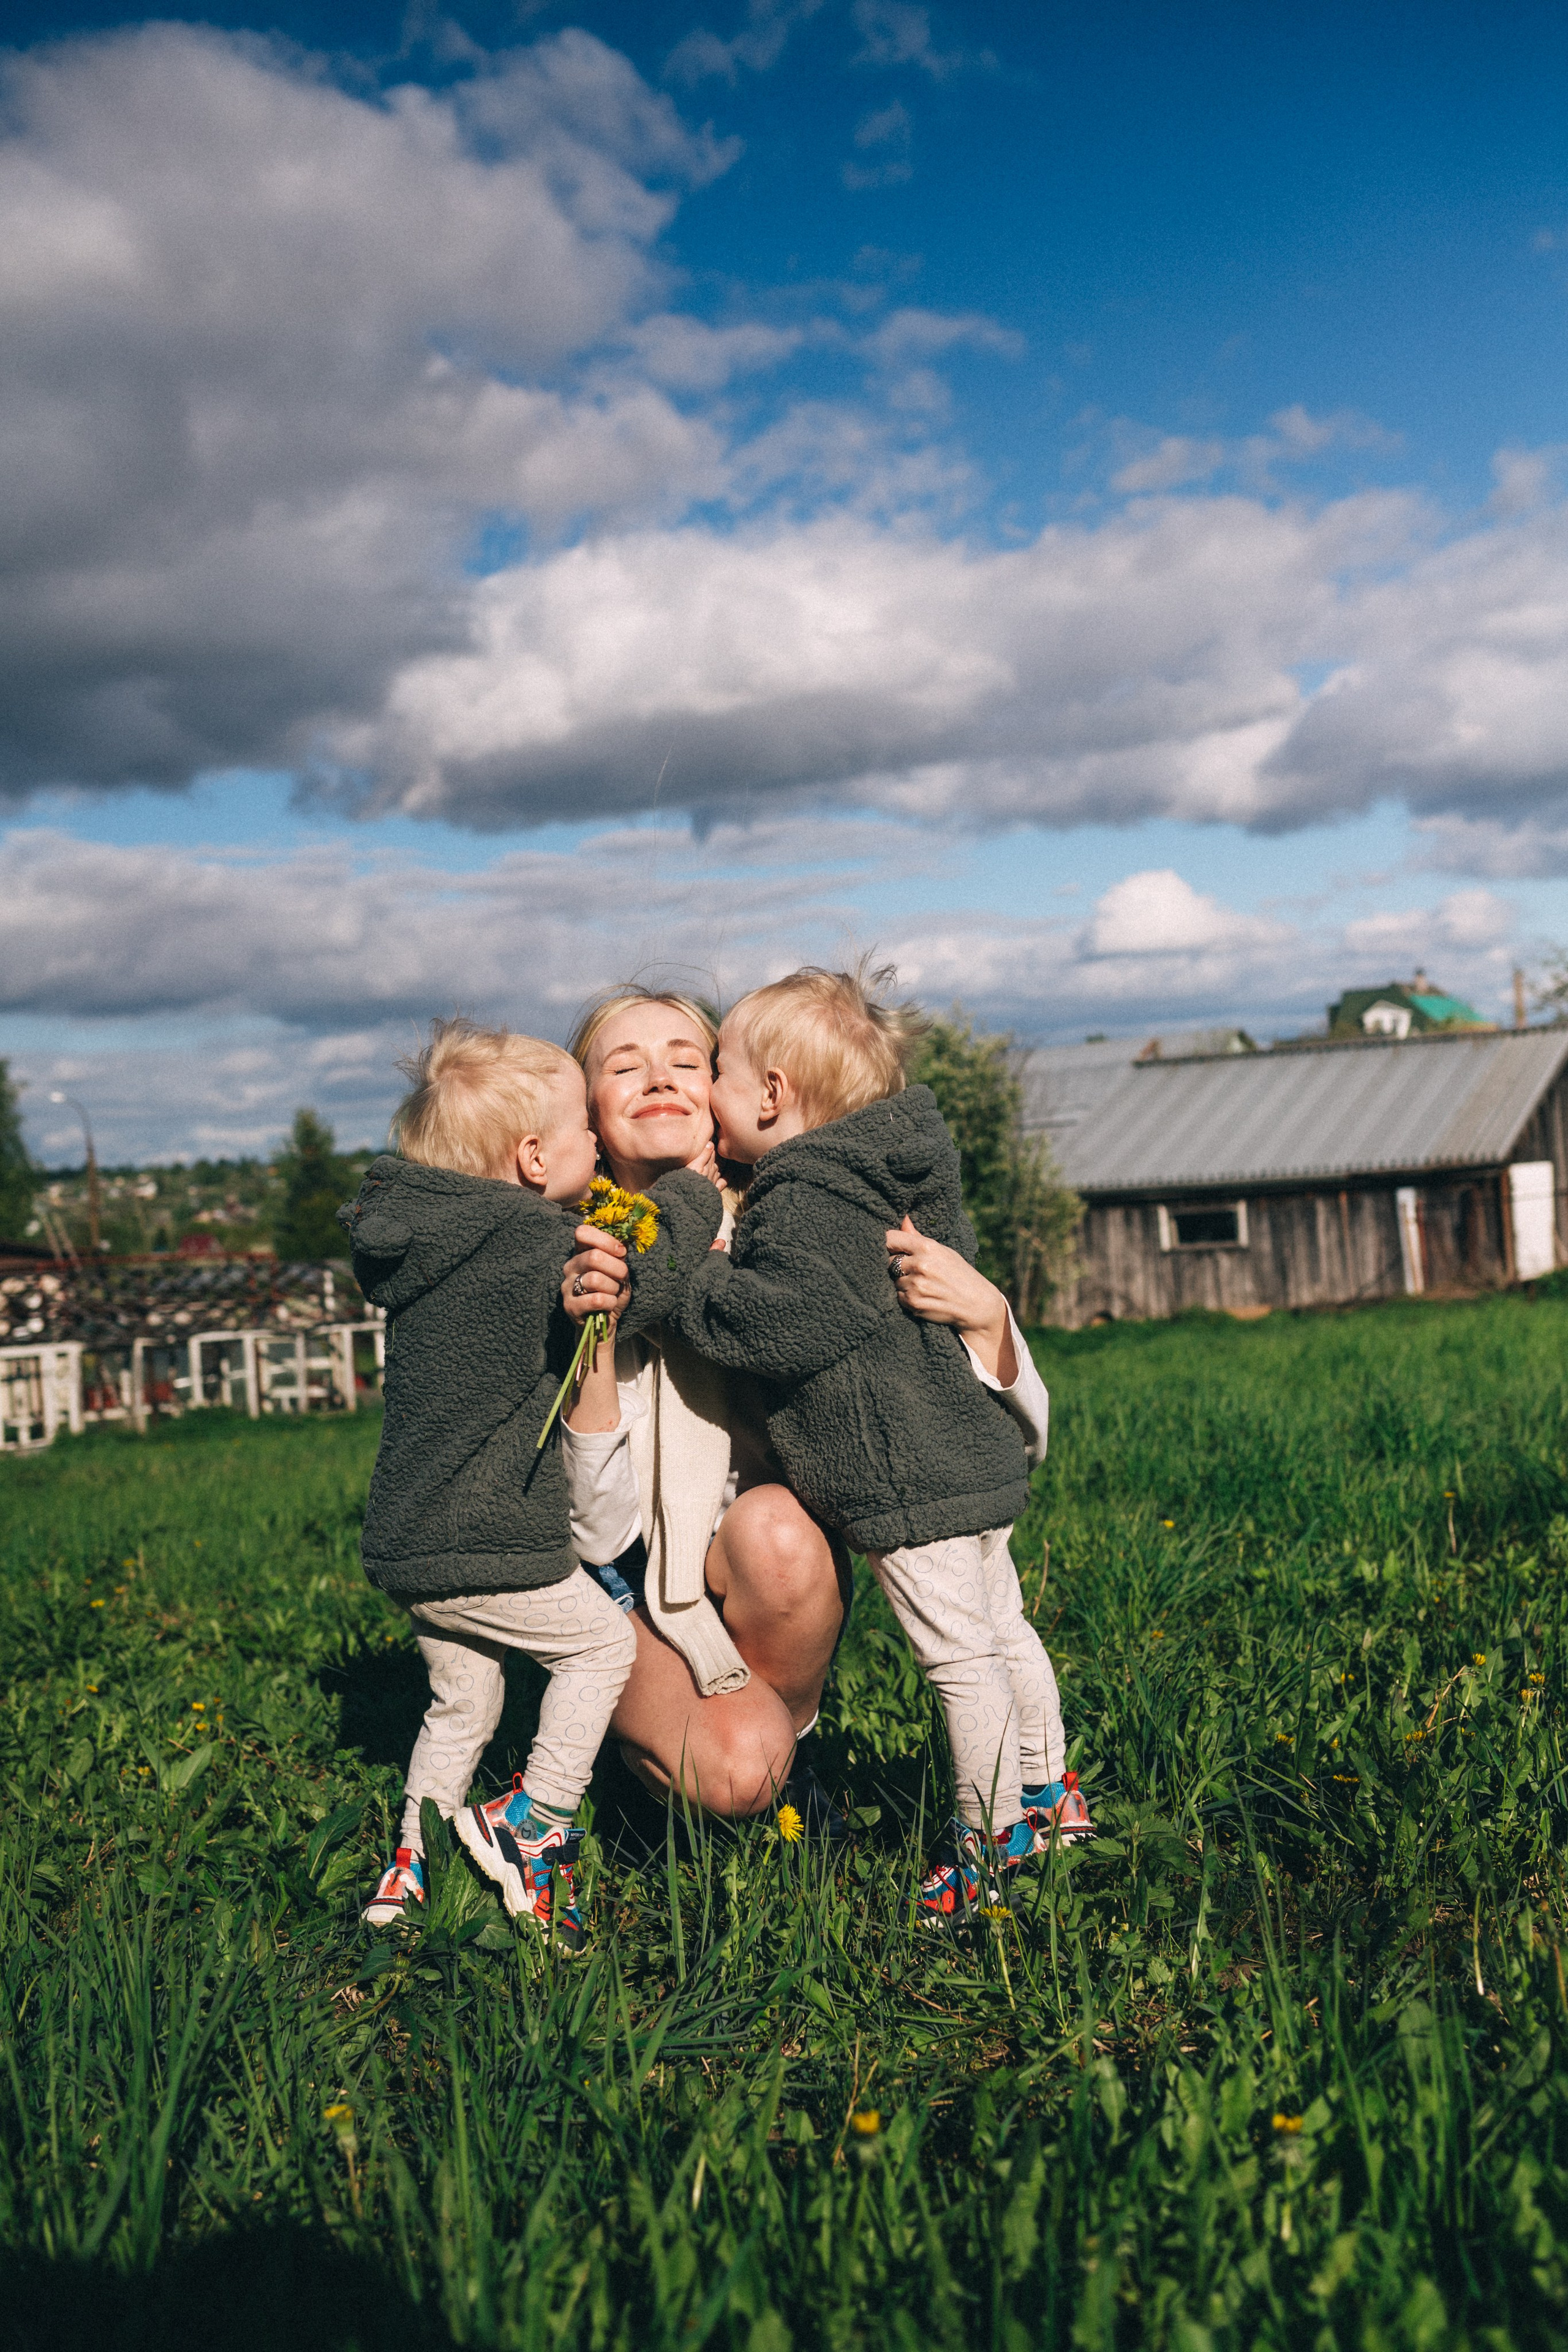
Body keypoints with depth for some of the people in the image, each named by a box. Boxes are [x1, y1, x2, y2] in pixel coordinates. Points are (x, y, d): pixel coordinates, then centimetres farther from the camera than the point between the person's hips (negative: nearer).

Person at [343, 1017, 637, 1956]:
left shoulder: (422, 1242, 7)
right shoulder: (537, 1241, -17)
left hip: (409, 1541, 8)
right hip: (485, 1543, -8)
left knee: (462, 1703, 23)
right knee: (603, 1642, 11)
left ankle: (412, 1868, 31)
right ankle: (532, 1827, 14)